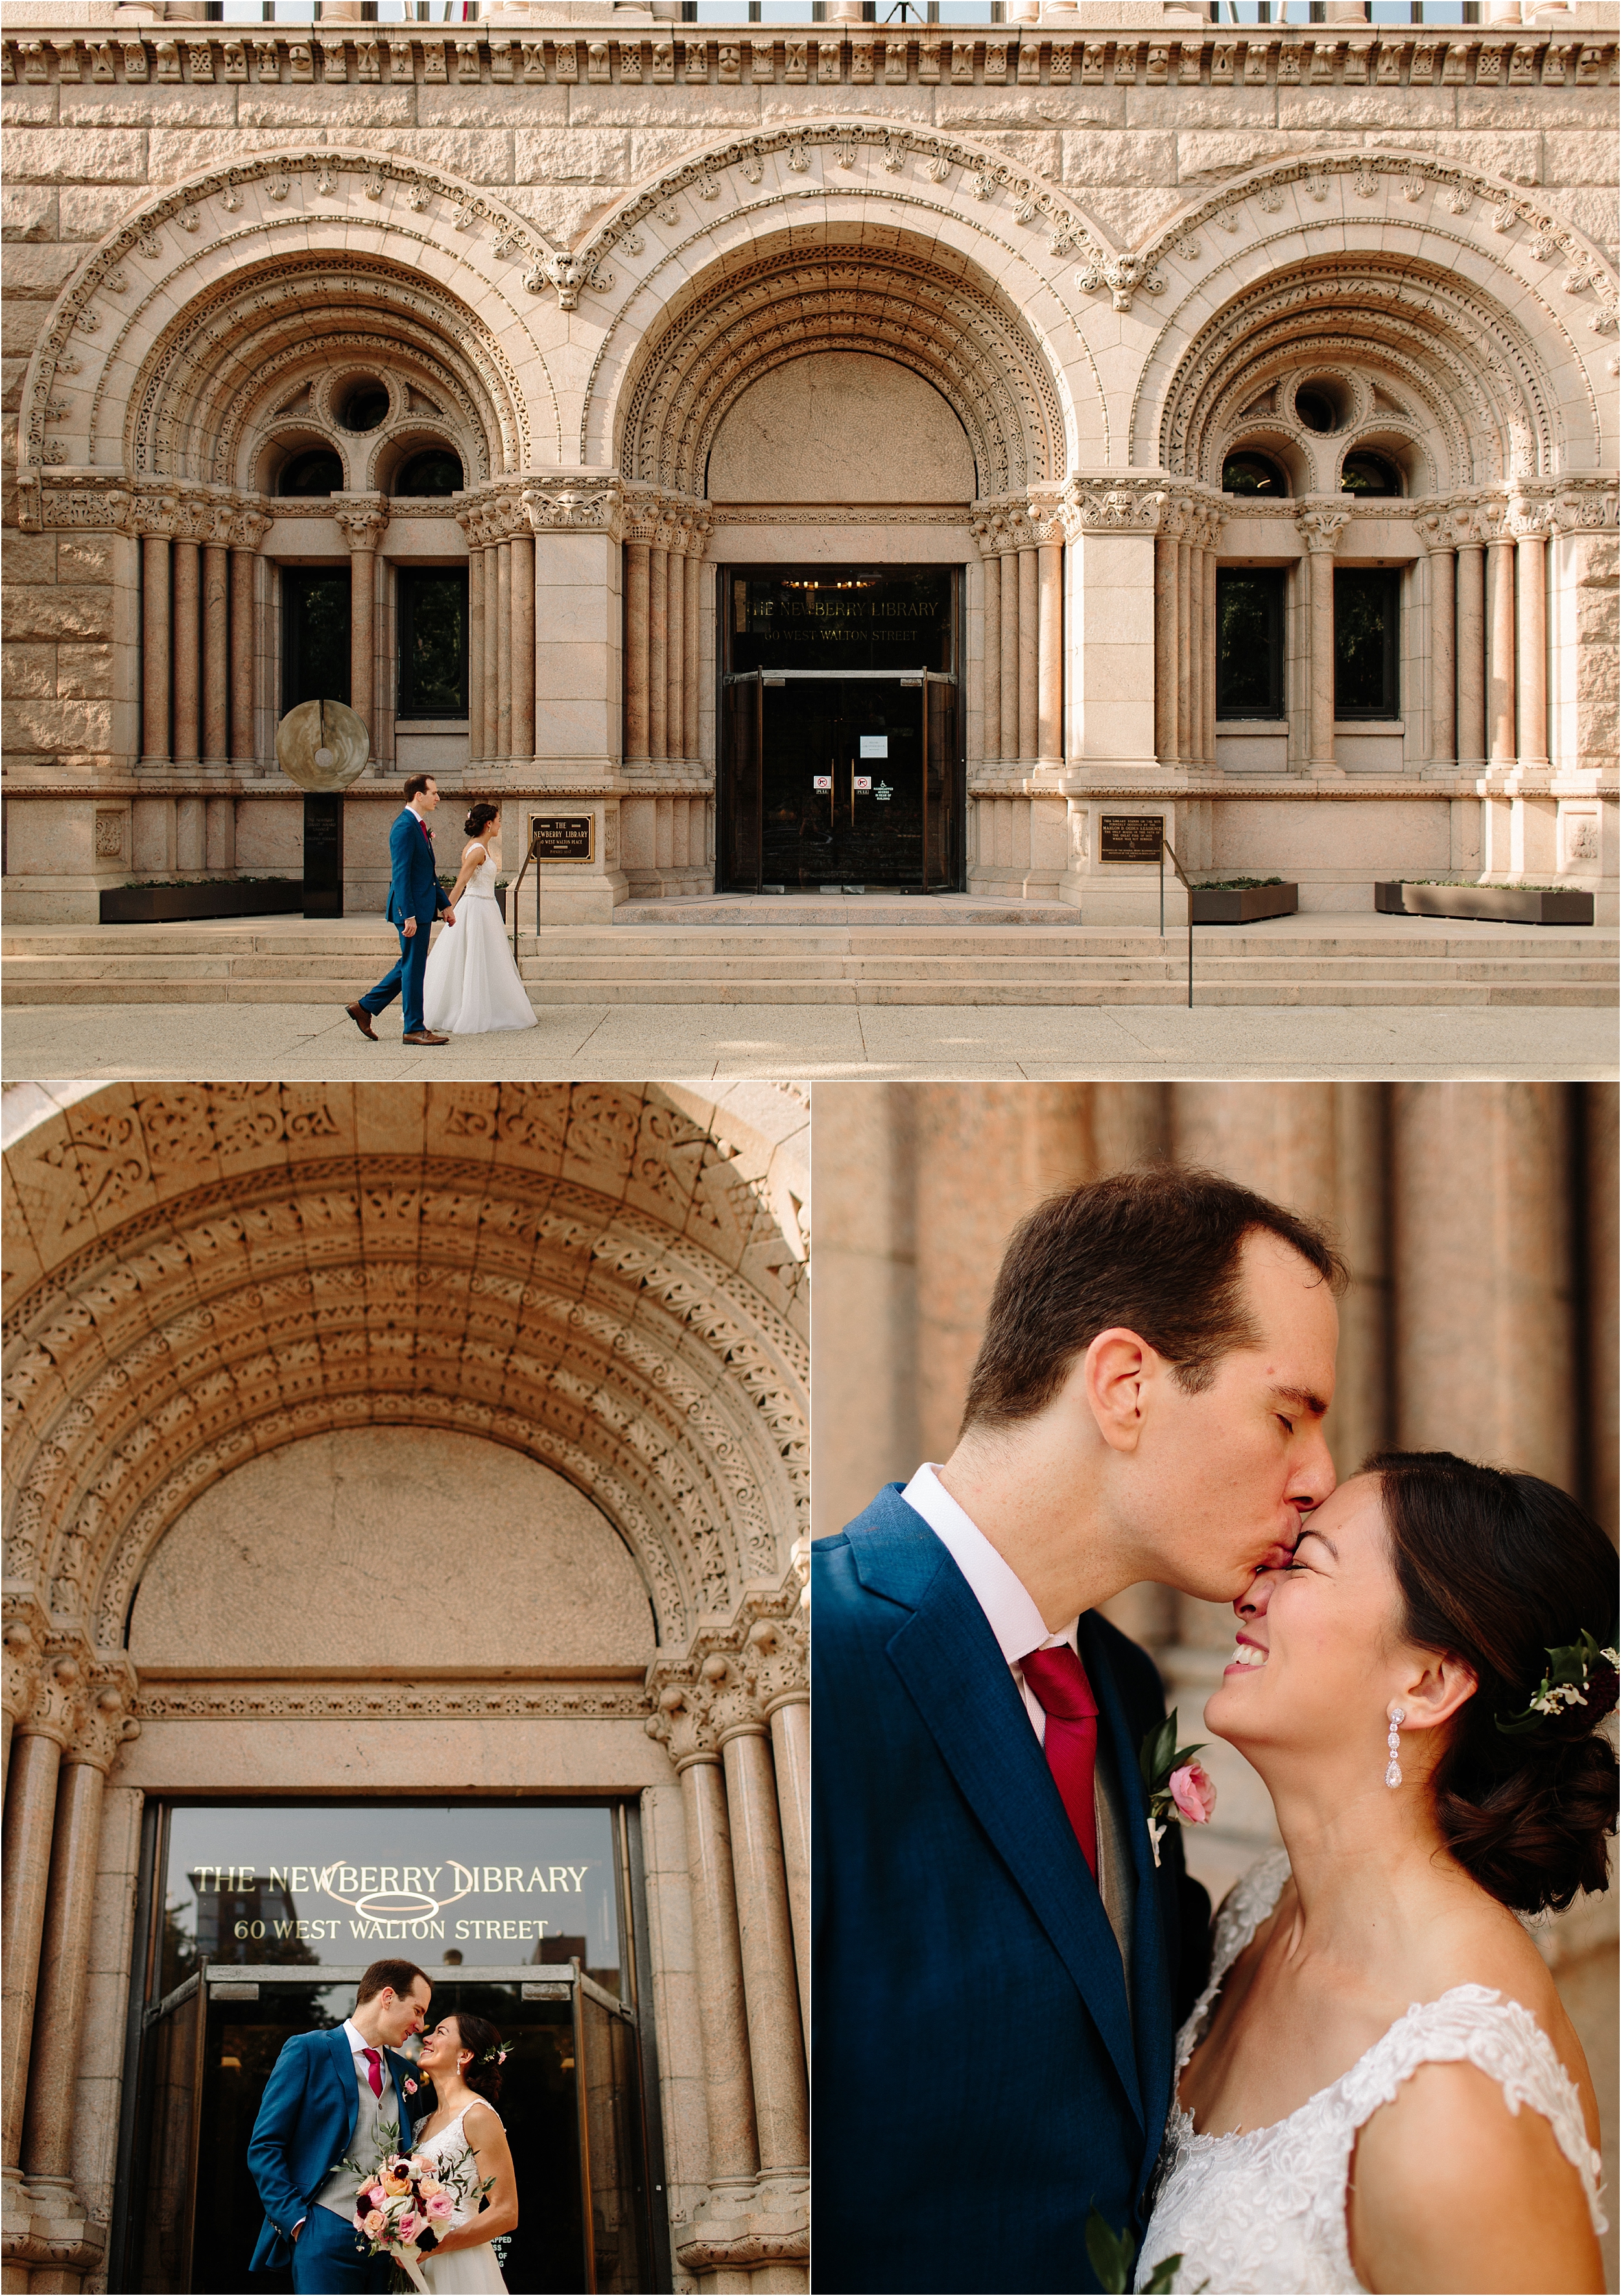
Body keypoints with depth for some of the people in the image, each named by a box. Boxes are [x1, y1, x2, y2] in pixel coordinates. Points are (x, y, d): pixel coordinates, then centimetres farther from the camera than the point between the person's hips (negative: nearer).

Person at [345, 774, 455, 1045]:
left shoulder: (419, 826, 15)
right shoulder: (404, 827, -16)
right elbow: (401, 875, -20)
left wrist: (444, 904, 20)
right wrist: (409, 916, -24)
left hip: (423, 908, 10)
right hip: (412, 910, -10)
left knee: (410, 966, 16)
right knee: (413, 968, -3)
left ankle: (365, 1007, 23)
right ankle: (414, 1029, 4)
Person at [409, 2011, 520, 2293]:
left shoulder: (478, 2115, -8)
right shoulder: (424, 2123, 15)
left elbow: (505, 2213, -13)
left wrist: (433, 2246, -19)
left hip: (459, 2269, -7)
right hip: (416, 2269, 7)